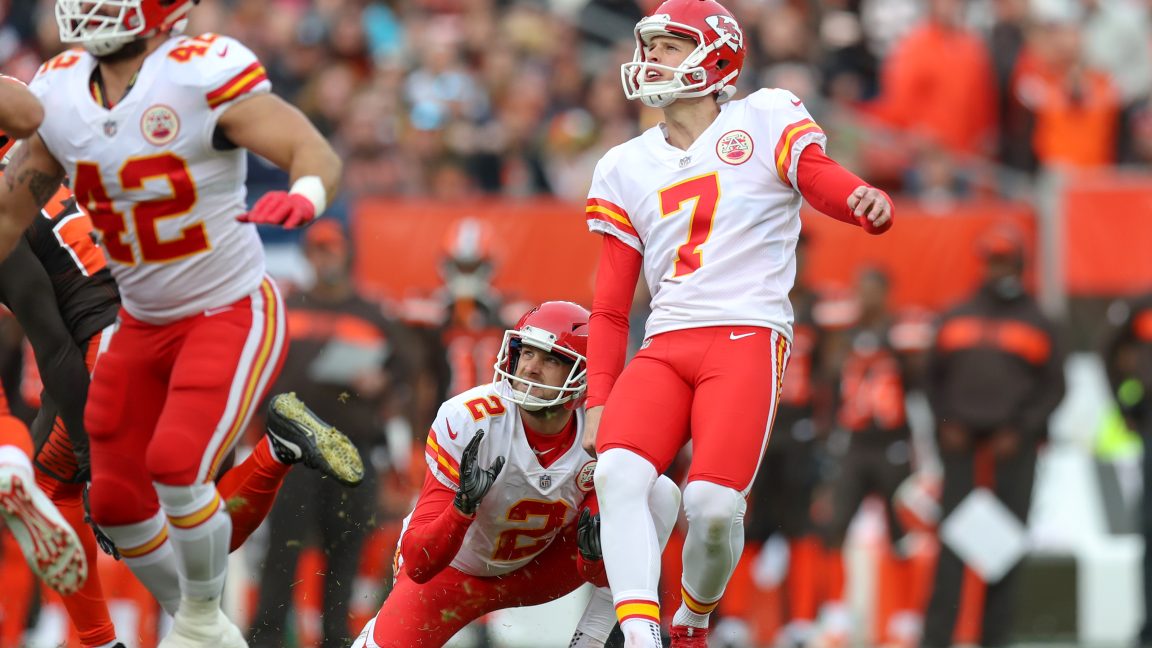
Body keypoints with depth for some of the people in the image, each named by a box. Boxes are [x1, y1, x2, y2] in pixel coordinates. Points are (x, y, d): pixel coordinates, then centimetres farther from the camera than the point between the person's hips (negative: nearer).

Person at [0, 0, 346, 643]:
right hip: (144, 326, 7)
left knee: (177, 467, -23)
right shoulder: (60, 94, -3)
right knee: (118, 502, 7)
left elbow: (316, 151, -29)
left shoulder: (201, 77, -21)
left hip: (233, 316, -7)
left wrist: (304, 197, -52)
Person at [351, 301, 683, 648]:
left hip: (534, 571, 3)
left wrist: (594, 552, -38)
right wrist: (464, 505, -49)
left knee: (660, 494, -14)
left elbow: (598, 573, -14)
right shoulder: (464, 421, -29)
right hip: (454, 570, -3)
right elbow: (418, 566, -31)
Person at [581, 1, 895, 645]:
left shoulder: (766, 122, 6)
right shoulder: (626, 168, 19)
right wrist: (599, 402, 10)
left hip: (747, 337, -4)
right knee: (618, 473, -24)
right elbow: (610, 308, 19)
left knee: (713, 502, -20)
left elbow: (827, 182, -9)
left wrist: (870, 203, -33)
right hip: (666, 346, 4)